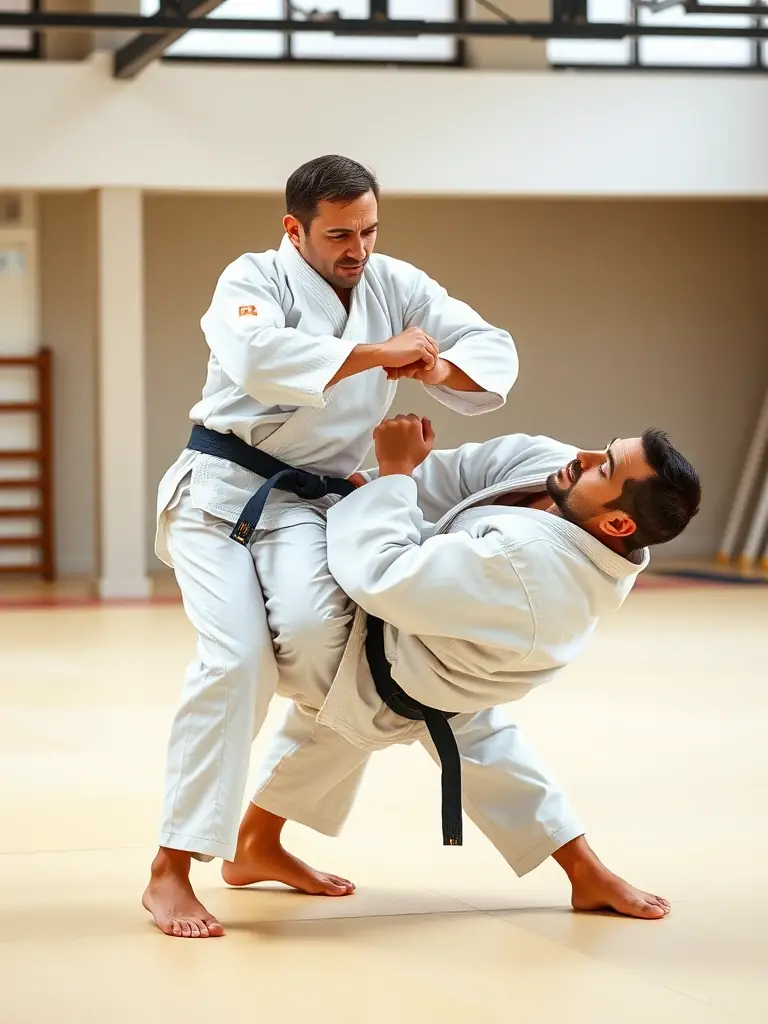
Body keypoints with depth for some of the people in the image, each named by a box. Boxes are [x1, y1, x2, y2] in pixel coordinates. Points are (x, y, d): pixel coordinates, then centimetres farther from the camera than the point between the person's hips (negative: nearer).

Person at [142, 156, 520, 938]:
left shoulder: (395, 286, 3)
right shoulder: (255, 279, -11)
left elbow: (494, 350, 1)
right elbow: (256, 357, -34)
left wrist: (437, 369, -22)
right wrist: (378, 354, -30)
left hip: (309, 503, 4)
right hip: (220, 491, -3)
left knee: (314, 627, -28)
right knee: (236, 658, -20)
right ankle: (170, 871, -13)